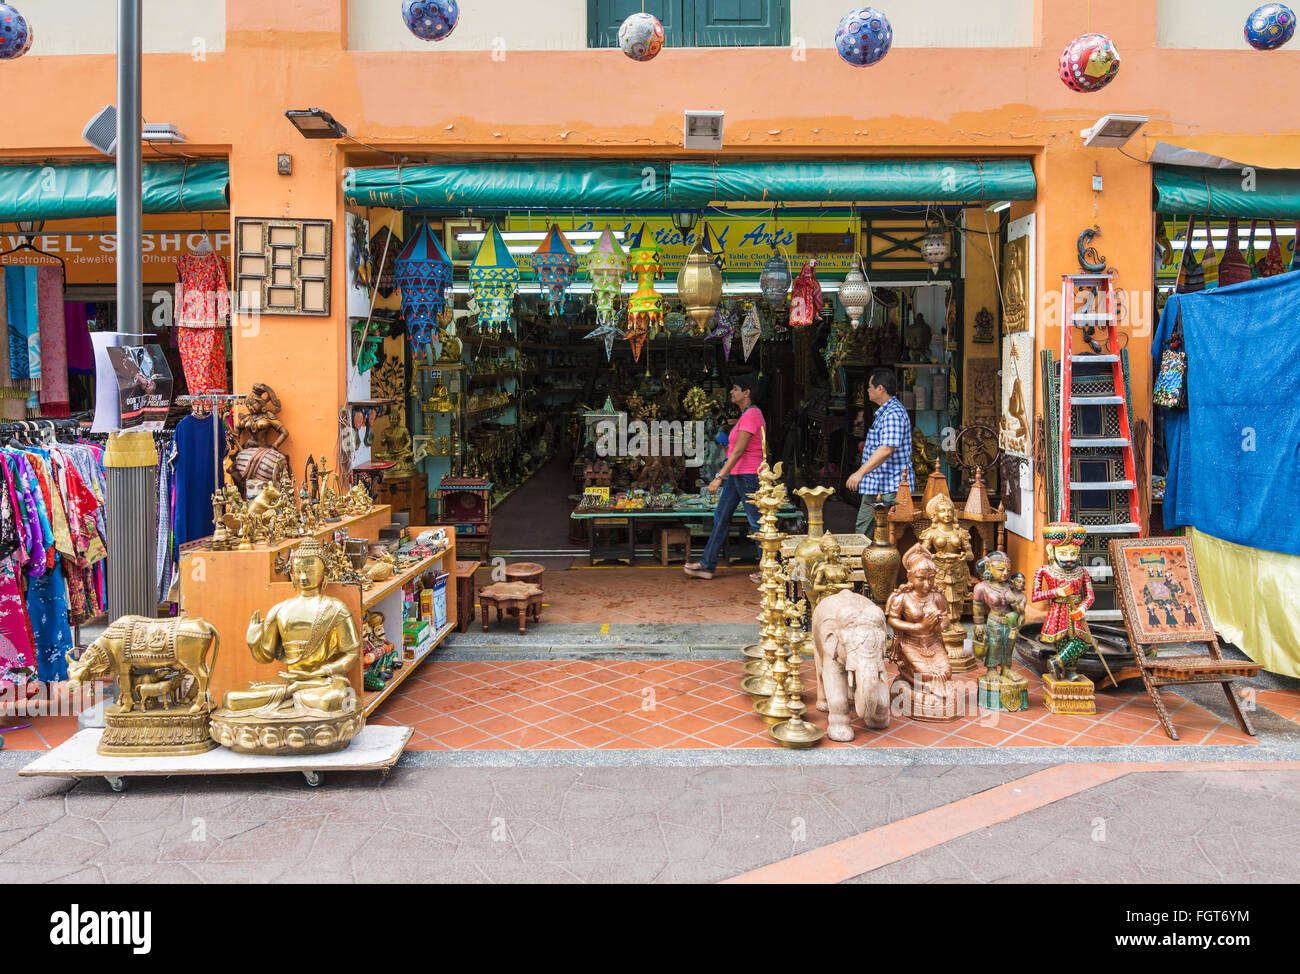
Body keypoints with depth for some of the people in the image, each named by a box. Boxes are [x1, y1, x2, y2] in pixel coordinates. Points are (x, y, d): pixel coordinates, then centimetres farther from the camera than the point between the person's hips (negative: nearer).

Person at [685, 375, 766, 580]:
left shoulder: (751, 416, -17)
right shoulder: (749, 414, 15)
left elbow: (739, 450, -23)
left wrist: (719, 476, -25)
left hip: (747, 475, -11)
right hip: (737, 474, 11)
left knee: (756, 521, -3)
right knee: (720, 516, 10)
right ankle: (707, 565, 14)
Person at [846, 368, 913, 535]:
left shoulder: (893, 414, -18)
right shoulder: (884, 412, 17)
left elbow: (886, 450, -28)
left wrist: (861, 472, -30)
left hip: (890, 489, -11)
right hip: (875, 486, 11)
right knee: (862, 529, 14)